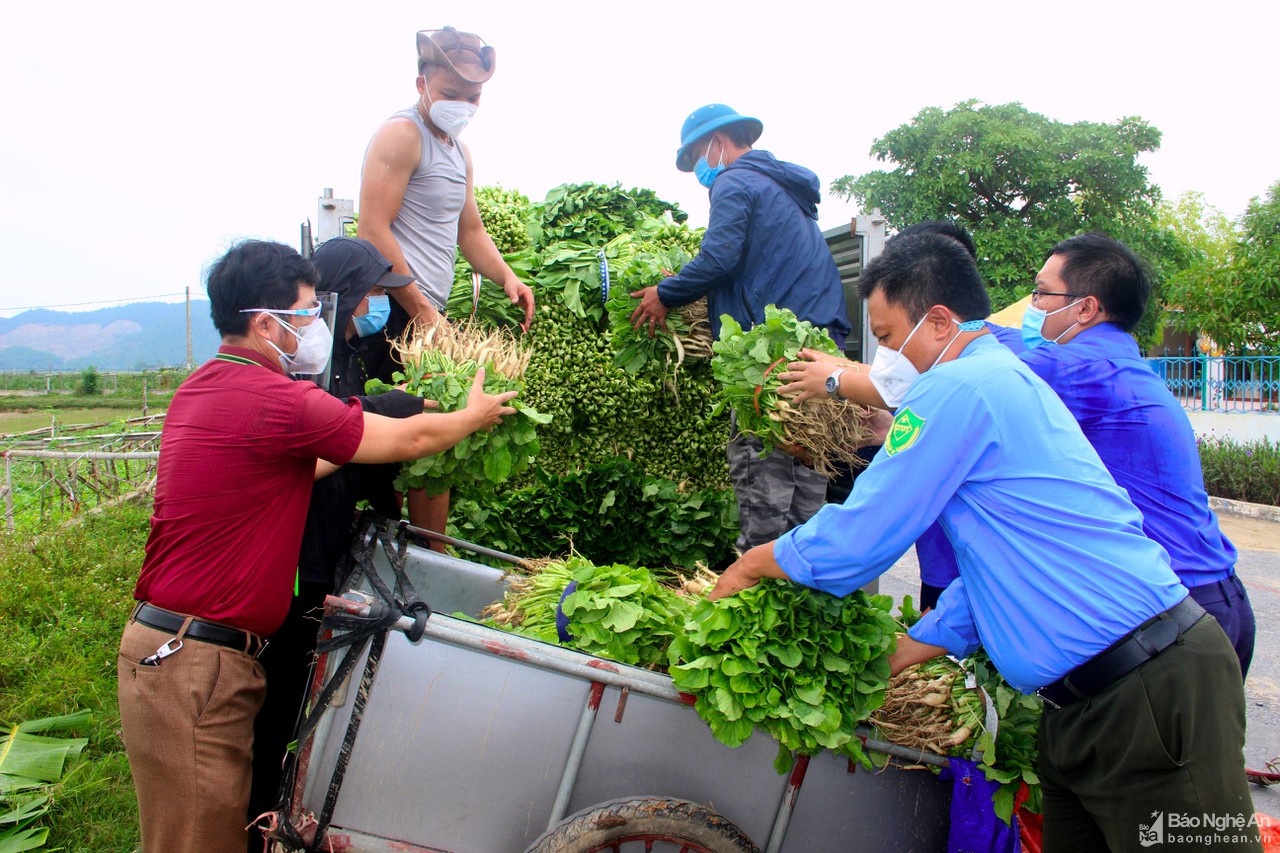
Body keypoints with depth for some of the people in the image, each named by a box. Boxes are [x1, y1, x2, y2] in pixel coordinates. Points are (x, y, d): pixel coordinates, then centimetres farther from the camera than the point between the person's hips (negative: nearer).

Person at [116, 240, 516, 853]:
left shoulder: (204, 387, 11)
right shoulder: (273, 399, -19)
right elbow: (409, 440, -9)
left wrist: (383, 424, 24)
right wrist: (475, 415, 11)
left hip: (168, 642, 10)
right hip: (191, 663, -10)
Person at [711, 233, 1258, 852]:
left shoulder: (959, 387, -15)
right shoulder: (1009, 380, 17)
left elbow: (853, 540, -14)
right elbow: (996, 570, 19)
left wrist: (747, 567, 4)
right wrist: (885, 663, 19)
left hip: (1150, 692, -10)